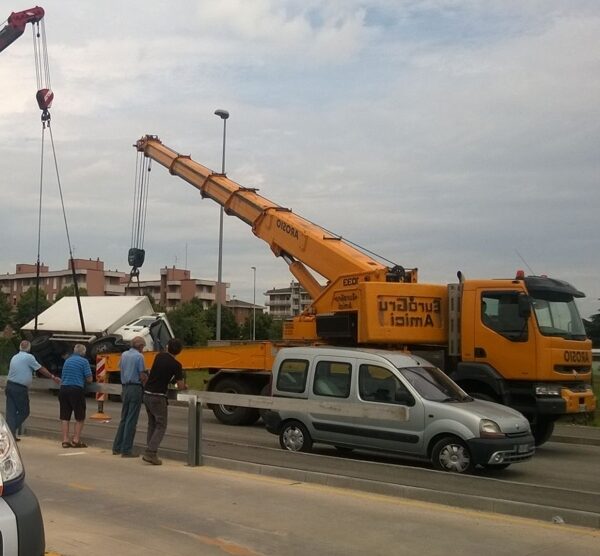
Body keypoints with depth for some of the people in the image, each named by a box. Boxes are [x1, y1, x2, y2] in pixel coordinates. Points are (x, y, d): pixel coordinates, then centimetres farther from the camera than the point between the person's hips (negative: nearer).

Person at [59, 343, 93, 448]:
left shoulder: (67, 360, 15)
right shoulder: (84, 361, -4)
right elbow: (89, 379, -5)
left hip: (63, 389, 6)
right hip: (76, 390, -5)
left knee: (64, 417, 10)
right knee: (80, 417, 6)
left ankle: (65, 440, 10)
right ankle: (76, 440, 3)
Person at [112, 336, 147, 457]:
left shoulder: (124, 355, 10)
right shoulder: (139, 356, -10)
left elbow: (121, 369, 15)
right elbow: (142, 376, -12)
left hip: (125, 387, 7)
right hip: (135, 388, -7)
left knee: (123, 418, 16)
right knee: (131, 420, -3)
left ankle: (116, 447, 19)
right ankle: (126, 450, -1)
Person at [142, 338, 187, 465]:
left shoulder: (159, 356, 7)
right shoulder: (176, 365, -11)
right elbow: (181, 386, -7)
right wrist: (184, 386, 15)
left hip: (147, 394, 7)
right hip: (158, 396, -7)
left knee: (152, 424, 17)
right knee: (161, 425, 1)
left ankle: (149, 451, 15)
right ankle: (151, 453, -10)